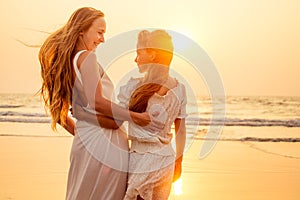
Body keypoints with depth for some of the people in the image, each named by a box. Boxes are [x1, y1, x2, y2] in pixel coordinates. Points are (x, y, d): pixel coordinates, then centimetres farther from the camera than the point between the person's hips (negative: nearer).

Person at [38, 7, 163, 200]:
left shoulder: (65, 62, 13)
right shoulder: (87, 57, -12)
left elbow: (59, 112, 17)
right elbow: (97, 102, -24)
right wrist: (136, 117, -20)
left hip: (84, 140, 8)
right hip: (105, 142, -8)